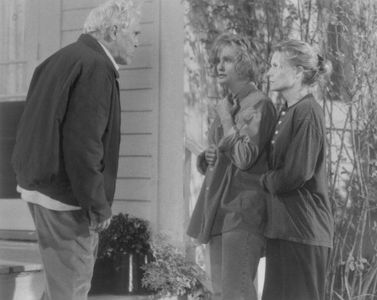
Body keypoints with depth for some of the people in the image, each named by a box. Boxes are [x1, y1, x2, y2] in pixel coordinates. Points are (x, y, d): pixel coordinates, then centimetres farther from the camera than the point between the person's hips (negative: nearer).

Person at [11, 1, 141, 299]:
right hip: (66, 196, -10)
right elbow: (83, 145, -24)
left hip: (41, 183, 10)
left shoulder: (62, 58, 13)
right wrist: (99, 207, -17)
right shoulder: (96, 68, -17)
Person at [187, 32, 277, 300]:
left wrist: (226, 118, -8)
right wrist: (208, 157, 3)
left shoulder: (259, 105, -7)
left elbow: (245, 157, -18)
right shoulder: (226, 105, 18)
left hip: (243, 208, -9)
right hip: (219, 207, 9)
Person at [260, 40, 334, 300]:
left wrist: (265, 180, -4)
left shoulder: (308, 112, -15)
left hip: (303, 227, -9)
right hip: (283, 227, 9)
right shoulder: (287, 111, 14)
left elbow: (296, 174, -20)